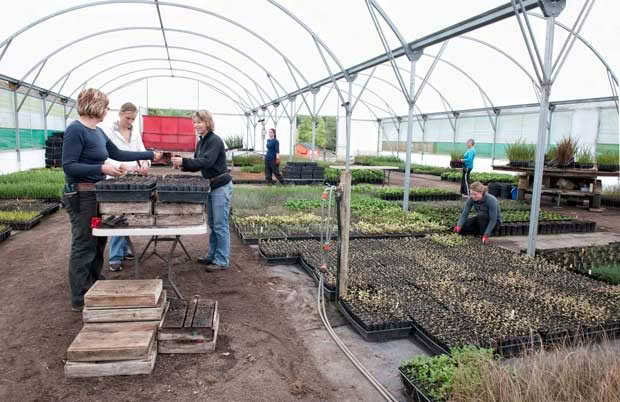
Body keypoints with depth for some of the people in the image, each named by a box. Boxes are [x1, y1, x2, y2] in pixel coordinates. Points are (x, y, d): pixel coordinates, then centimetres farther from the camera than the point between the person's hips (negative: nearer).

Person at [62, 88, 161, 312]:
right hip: (81, 196, -9)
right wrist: (102, 169, -25)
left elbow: (118, 154, 19)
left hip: (97, 194, 9)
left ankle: (94, 286, 32)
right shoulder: (75, 130, -15)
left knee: (98, 242, 17)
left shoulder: (98, 132, 11)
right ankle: (80, 300, 9)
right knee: (83, 246, -2)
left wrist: (150, 155, 21)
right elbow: (68, 166, -19)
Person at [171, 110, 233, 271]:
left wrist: (184, 160, -32)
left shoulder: (215, 140, -15)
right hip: (211, 186, 9)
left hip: (221, 187, -9)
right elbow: (197, 165, 13)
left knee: (220, 225, -4)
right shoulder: (201, 142, 12)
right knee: (212, 224, 15)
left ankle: (222, 261, 4)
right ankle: (212, 255, 26)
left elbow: (207, 162, -28)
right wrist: (182, 165, -4)